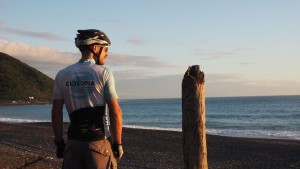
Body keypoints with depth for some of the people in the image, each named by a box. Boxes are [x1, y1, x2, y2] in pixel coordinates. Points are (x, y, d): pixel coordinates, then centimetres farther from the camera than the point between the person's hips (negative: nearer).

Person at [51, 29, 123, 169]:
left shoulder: (62, 75, 6)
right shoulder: (104, 73, -6)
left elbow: (56, 112, 4)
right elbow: (115, 112, -8)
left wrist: (59, 143, 10)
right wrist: (117, 143, -1)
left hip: (72, 144, 4)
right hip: (97, 143, -4)